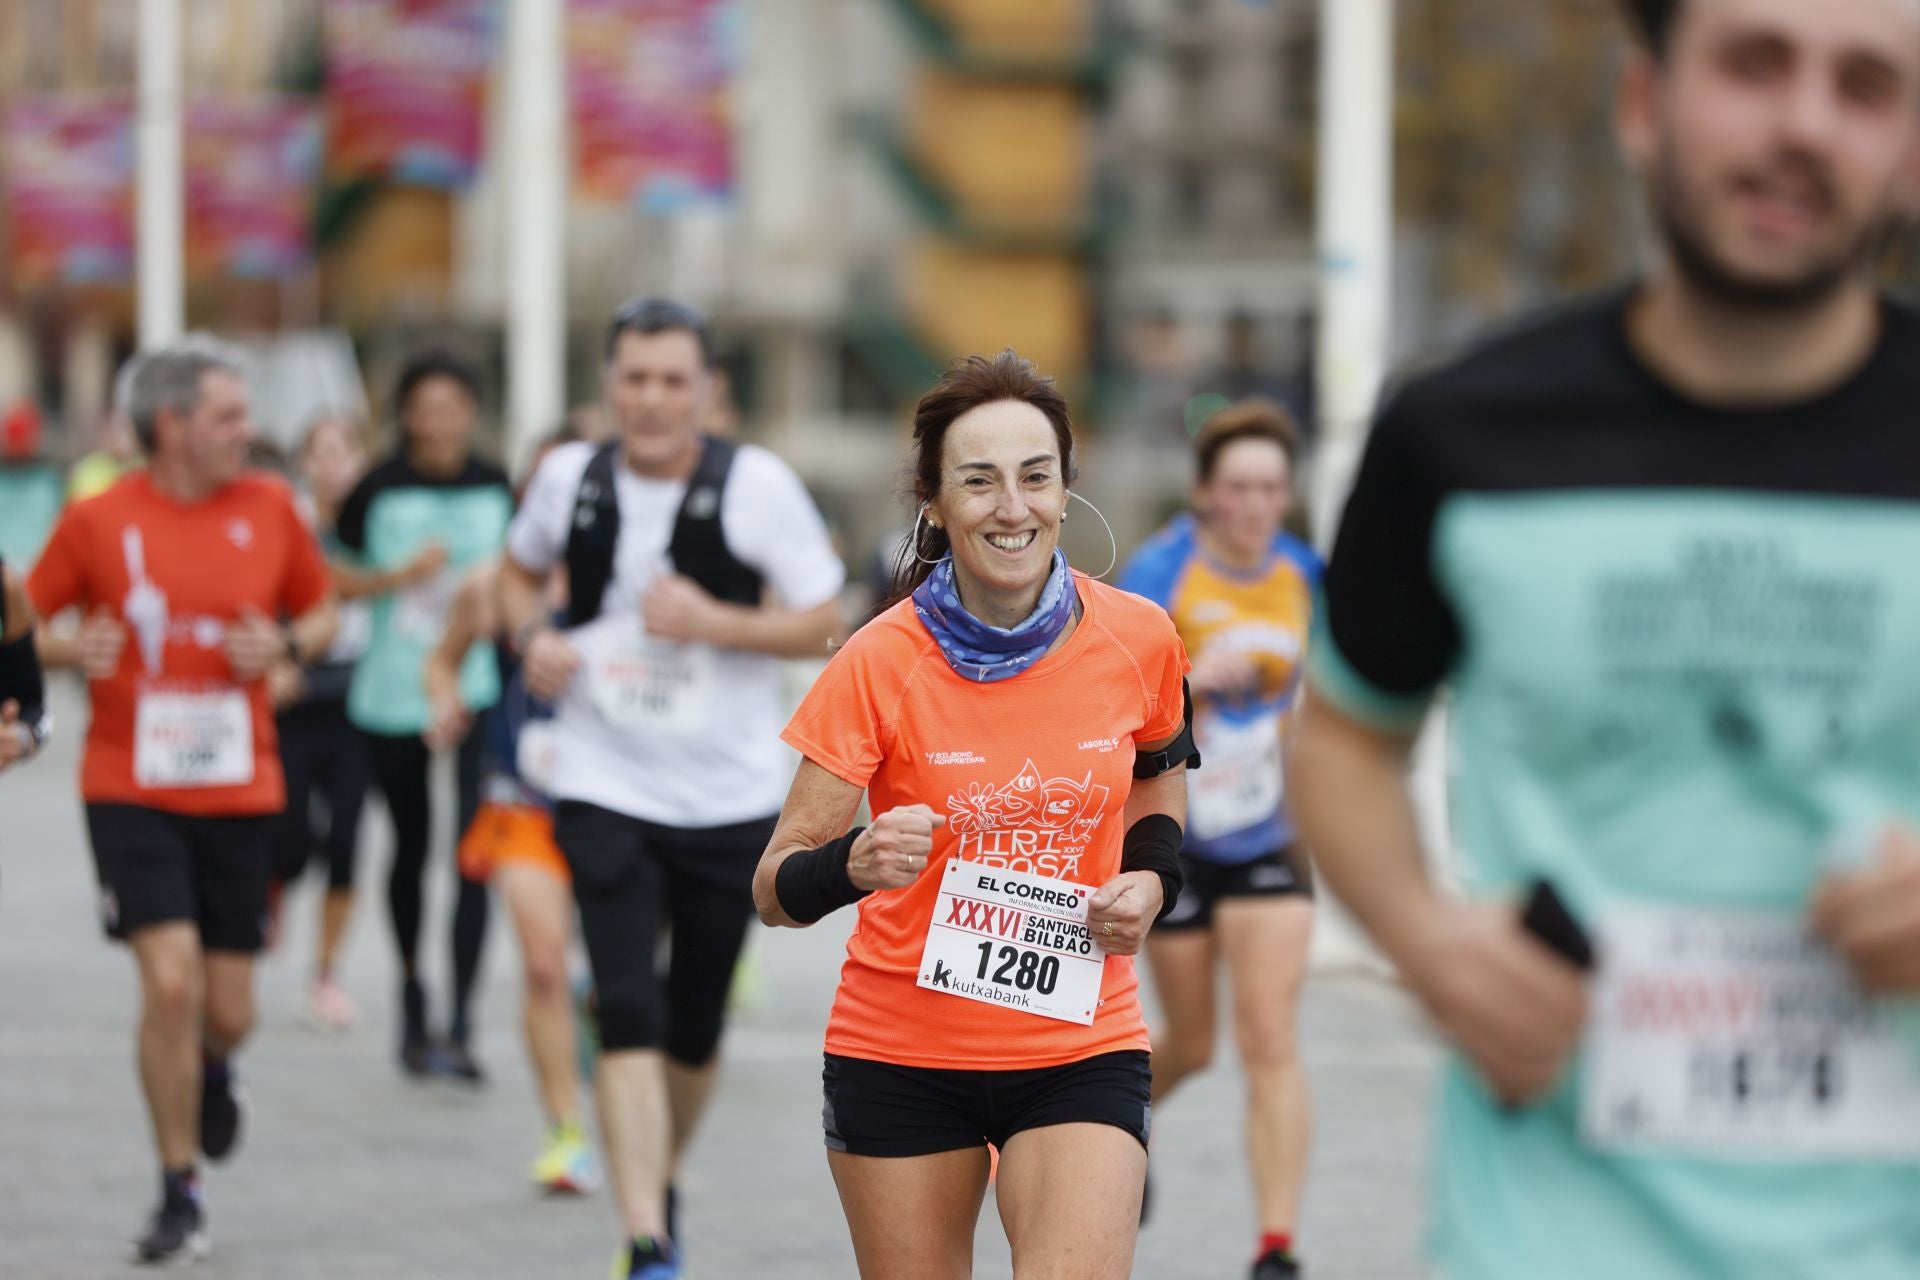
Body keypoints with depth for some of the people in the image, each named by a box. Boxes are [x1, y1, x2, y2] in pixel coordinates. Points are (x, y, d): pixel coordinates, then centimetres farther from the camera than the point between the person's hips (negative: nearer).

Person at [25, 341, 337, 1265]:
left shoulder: (269, 508, 3)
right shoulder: (98, 520, -4)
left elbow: (323, 608, 15)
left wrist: (286, 644, -6)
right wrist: (71, 651, -15)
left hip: (239, 791, 3)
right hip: (131, 792, -2)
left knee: (227, 1009, 4)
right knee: (170, 978, -15)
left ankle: (213, 1070, 44)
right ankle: (180, 1197, 0)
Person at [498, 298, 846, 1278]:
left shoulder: (757, 486, -9)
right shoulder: (569, 478, -1)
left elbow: (822, 623, -6)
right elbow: (519, 569, 18)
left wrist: (715, 622, -21)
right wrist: (532, 636, -3)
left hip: (731, 799, 0)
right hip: (603, 786, 0)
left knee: (695, 1025, 12)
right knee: (627, 1014, -15)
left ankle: (660, 1185, 40)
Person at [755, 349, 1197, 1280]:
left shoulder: (1137, 640, -5)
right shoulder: (879, 663, -13)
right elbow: (775, 890, -12)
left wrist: (1152, 877, -2)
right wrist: (855, 863, -34)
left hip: (1081, 1048, 1)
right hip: (902, 1052, -1)